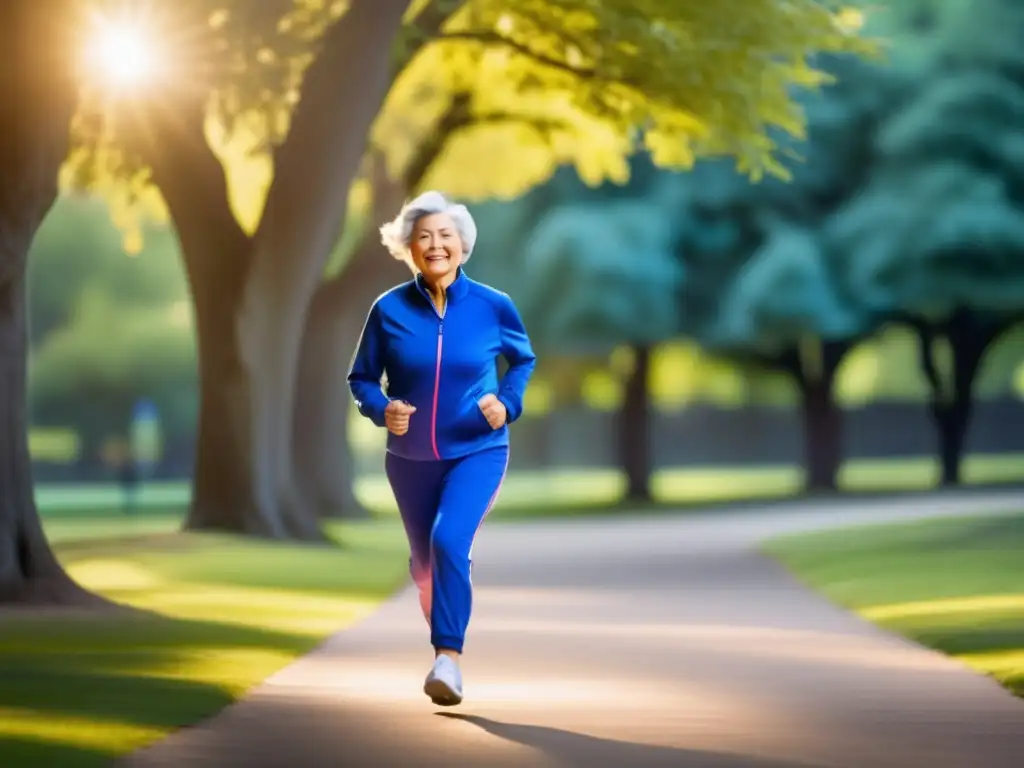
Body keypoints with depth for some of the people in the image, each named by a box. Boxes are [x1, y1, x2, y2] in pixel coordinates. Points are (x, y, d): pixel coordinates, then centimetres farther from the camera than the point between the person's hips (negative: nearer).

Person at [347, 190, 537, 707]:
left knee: (449, 542, -26)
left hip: (476, 453, -2)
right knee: (424, 562, 17)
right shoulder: (389, 310, -11)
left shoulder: (493, 306, -10)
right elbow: (361, 378, 0)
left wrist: (507, 402, -10)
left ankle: (448, 659, -21)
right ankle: (443, 642, 45)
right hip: (410, 459, 2)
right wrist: (382, 409, -21)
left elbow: (524, 360, 8)